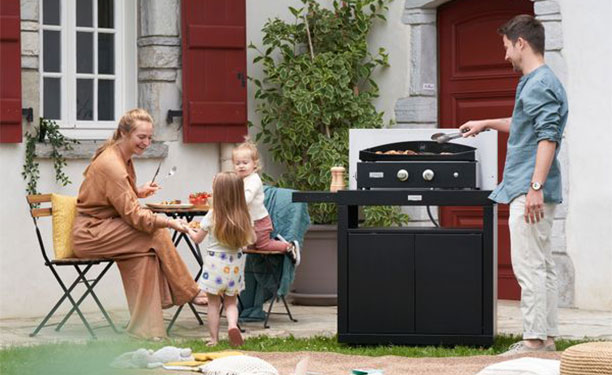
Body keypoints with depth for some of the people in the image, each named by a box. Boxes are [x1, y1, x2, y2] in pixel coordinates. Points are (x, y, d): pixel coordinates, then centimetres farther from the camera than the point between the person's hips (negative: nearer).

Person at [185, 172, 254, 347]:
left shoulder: (212, 216, -12)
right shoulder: (243, 217, -6)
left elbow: (197, 238, -1)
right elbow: (251, 239, 5)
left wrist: (189, 229, 20)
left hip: (215, 262, -2)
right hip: (235, 264, 2)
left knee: (213, 303, 10)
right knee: (231, 301, 15)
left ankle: (214, 338, 11)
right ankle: (232, 324, -13)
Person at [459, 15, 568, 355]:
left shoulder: (539, 85, -14)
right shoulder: (537, 82, 19)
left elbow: (548, 137, -23)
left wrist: (536, 187, -28)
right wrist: (488, 123, 44)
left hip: (530, 191, -11)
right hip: (530, 190, 11)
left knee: (529, 266, -11)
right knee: (541, 266, 12)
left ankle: (535, 341, -11)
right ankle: (547, 337, 16)